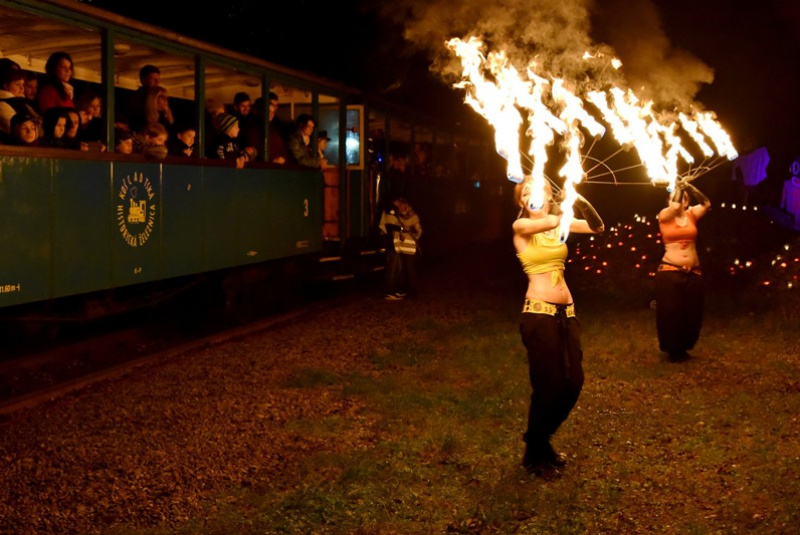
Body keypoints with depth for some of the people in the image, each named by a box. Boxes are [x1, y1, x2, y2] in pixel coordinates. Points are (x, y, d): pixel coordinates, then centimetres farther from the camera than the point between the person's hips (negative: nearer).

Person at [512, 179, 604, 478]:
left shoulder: (559, 222, 12)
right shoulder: (520, 226, -3)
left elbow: (597, 227, -4)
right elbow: (549, 222, -24)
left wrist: (582, 202, -18)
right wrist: (570, 205, -17)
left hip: (566, 312, 6)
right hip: (538, 313, -6)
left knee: (573, 383, 6)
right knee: (549, 385, -2)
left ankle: (540, 439, 30)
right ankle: (534, 455, 19)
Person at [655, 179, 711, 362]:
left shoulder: (691, 214, 10)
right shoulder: (664, 216, 0)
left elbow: (706, 204, -2)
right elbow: (675, 207, -19)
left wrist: (689, 187, -4)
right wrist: (678, 187, -5)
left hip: (693, 273, 4)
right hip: (669, 272, -4)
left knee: (692, 314, 8)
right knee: (670, 313, -1)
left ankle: (683, 348, 26)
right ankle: (672, 350, 15)